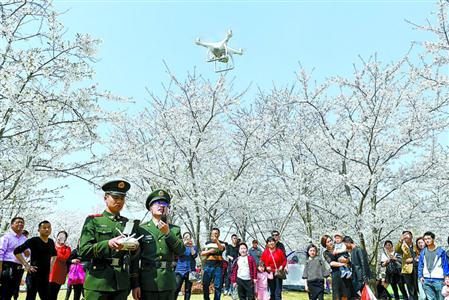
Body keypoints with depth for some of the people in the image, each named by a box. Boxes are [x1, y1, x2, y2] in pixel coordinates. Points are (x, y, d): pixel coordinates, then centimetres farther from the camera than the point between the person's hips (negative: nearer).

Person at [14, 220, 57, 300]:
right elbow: (17, 251, -12)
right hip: (34, 274, -6)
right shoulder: (33, 240, -9)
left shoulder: (51, 242, 9)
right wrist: (26, 265, -13)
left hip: (46, 275, 6)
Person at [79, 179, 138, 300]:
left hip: (121, 283, 3)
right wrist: (107, 244, -21)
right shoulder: (93, 220, 2)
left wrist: (134, 248, -8)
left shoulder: (127, 223, 12)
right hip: (98, 282, -3)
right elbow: (83, 251, -7)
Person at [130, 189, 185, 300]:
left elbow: (181, 251, -3)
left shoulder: (175, 230, 10)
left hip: (168, 284, 2)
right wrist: (134, 284, -4)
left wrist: (168, 233, -12)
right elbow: (135, 259, 0)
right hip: (147, 283, -2)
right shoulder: (141, 229, 3)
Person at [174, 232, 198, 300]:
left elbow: (194, 255, -5)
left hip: (190, 270, 1)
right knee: (176, 288, -12)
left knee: (188, 290, 1)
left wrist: (191, 246, -17)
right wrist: (184, 244, -19)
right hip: (180, 269, -1)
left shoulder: (194, 247, 12)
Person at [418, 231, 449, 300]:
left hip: (438, 279, -3)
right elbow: (420, 265, 12)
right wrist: (420, 276, 3)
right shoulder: (423, 252, 10)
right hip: (426, 280, 3)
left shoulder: (440, 251, 0)